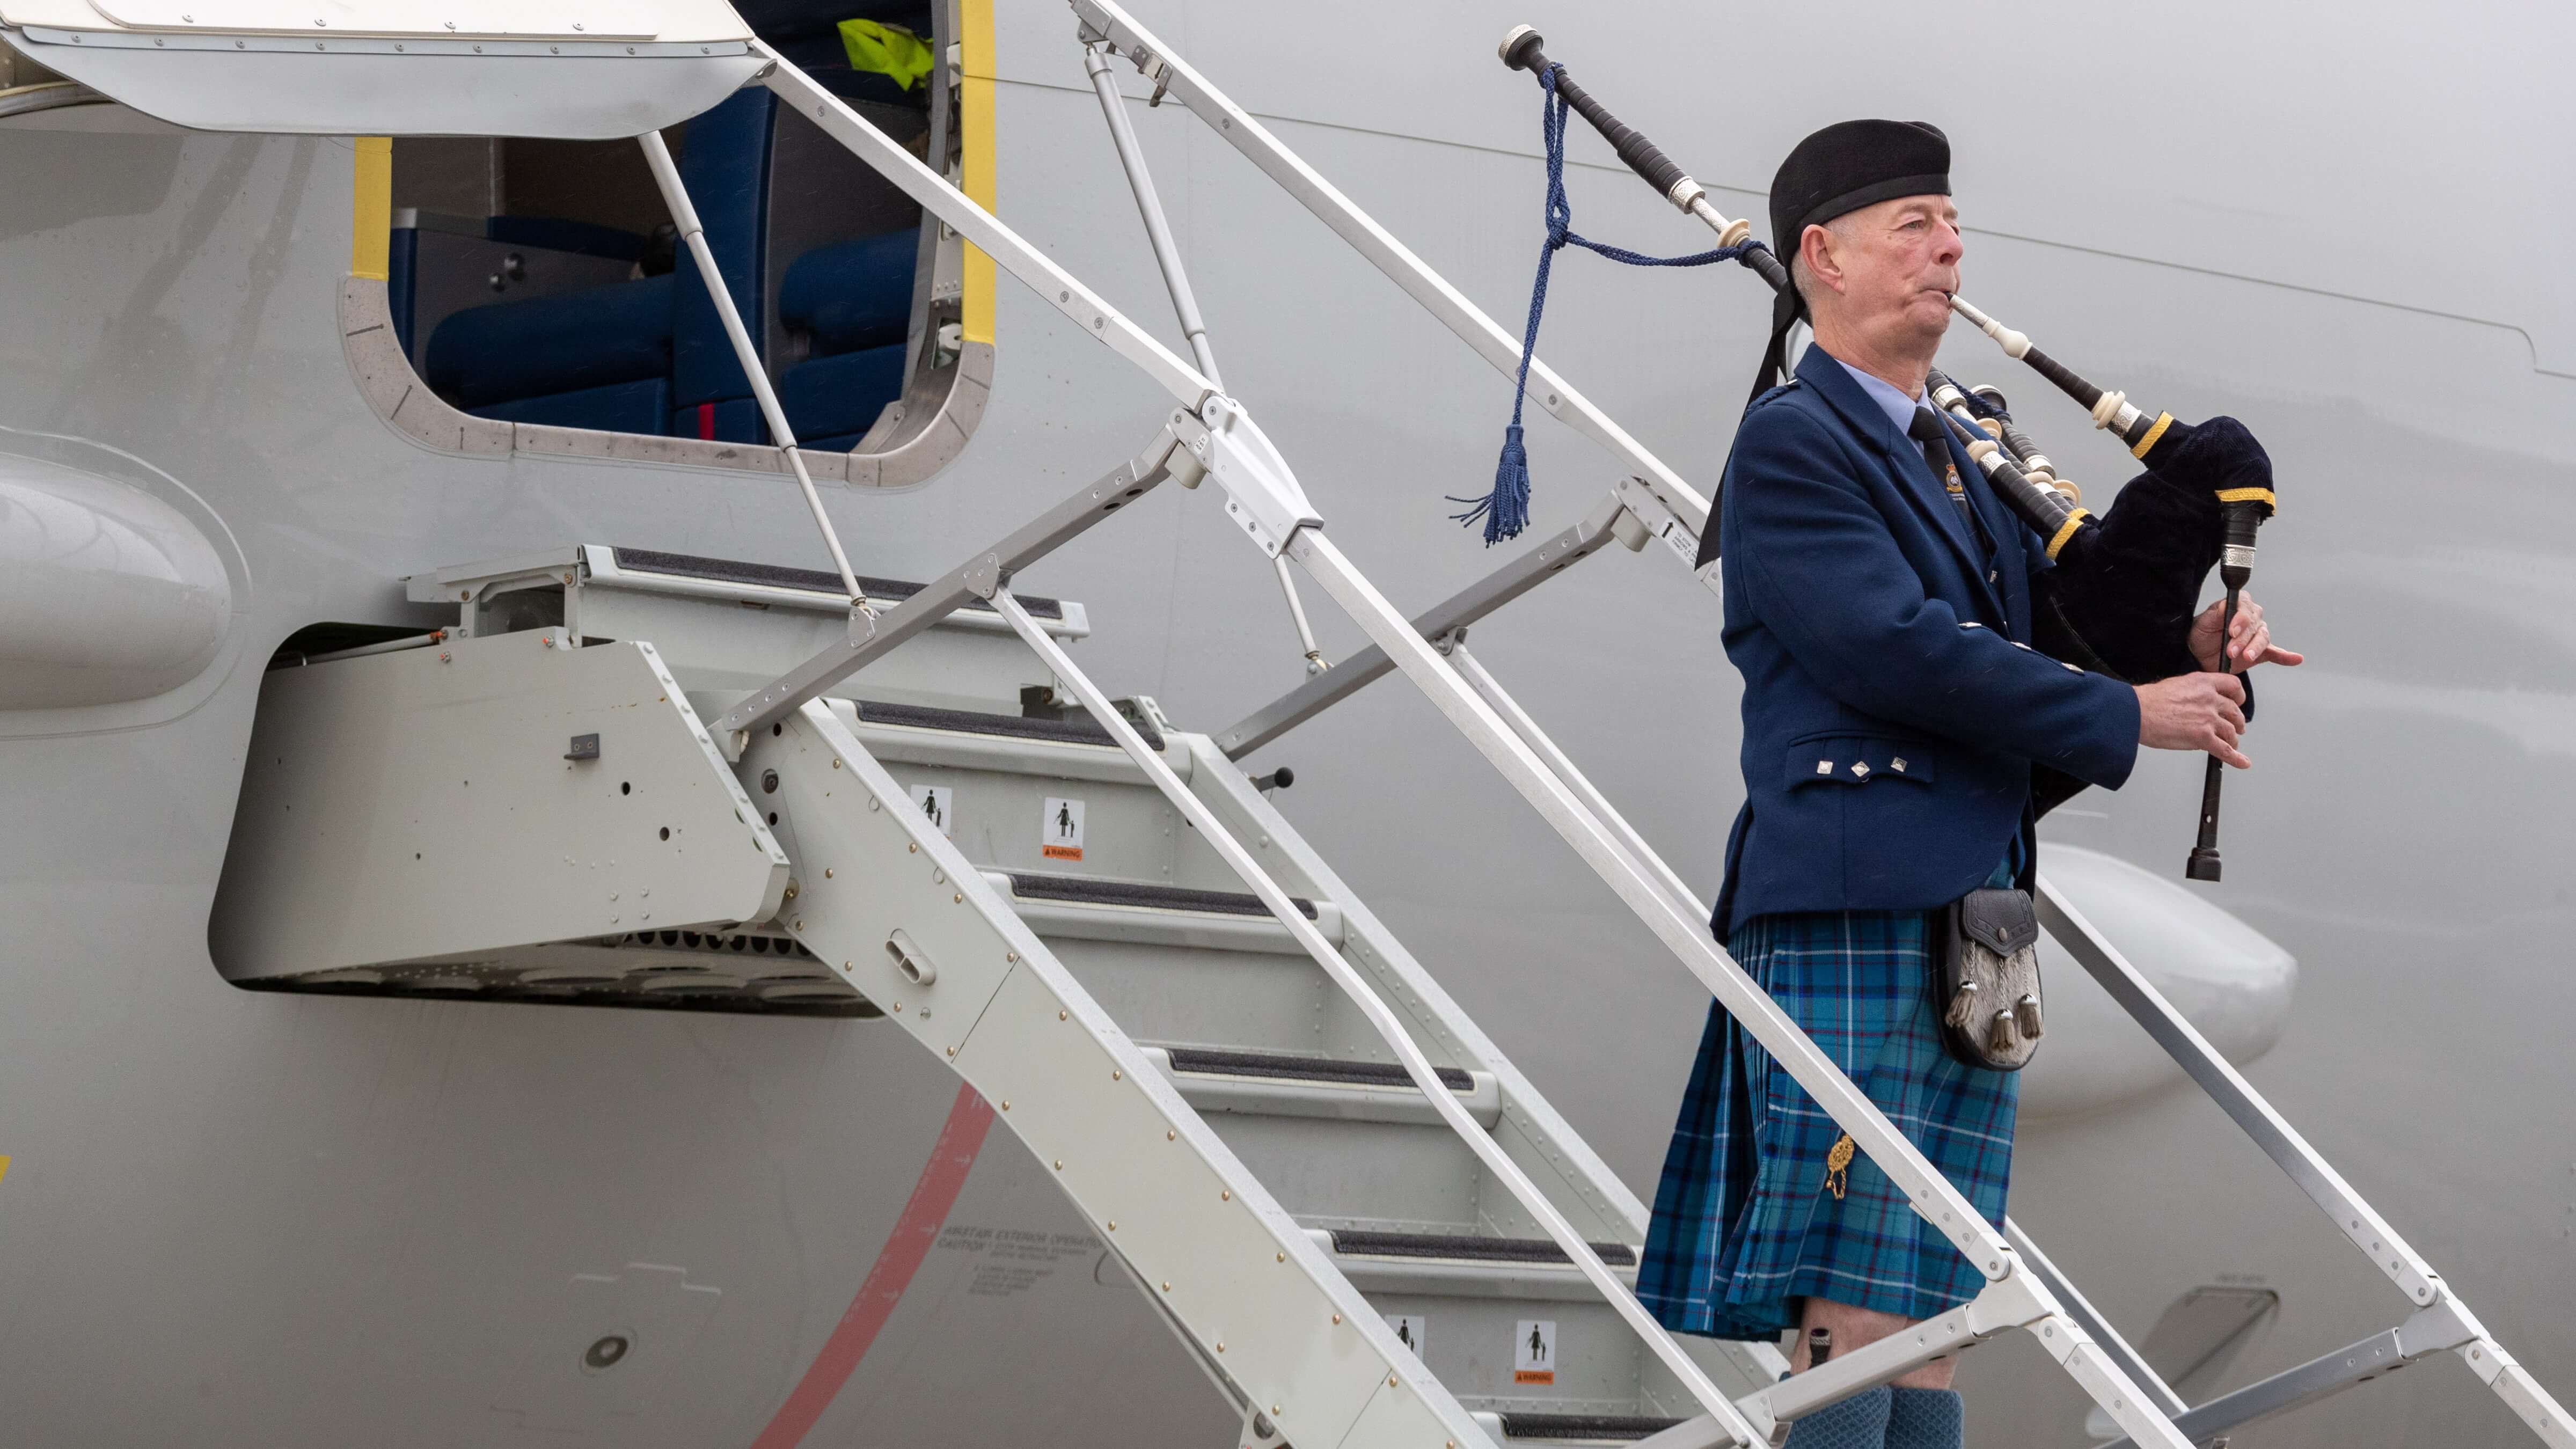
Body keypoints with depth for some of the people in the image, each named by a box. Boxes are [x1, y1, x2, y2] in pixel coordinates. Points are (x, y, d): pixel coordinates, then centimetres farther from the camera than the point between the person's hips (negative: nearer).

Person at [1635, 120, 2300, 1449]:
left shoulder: (1958, 464, 22)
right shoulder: (1788, 445, -5)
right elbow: (1899, 649, -16)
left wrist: (2190, 638, 7)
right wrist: (2126, 716, -11)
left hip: (1971, 926, 9)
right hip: (1854, 923, -9)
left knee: (1926, 1315, 7)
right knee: (1856, 1312, -10)